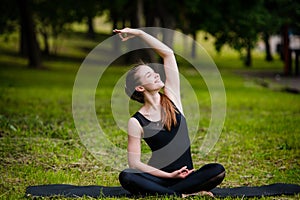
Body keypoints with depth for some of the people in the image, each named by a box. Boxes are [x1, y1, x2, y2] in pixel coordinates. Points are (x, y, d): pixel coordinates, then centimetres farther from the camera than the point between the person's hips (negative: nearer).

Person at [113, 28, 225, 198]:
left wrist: (139, 33, 1)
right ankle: (183, 194, -34)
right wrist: (169, 175, -14)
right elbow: (134, 163, -6)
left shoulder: (171, 98, 5)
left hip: (186, 175, 3)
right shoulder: (136, 122, -3)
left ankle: (162, 193, -27)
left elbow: (168, 54, 2)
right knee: (125, 177, -33)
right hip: (159, 176, -2)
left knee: (218, 171, -28)